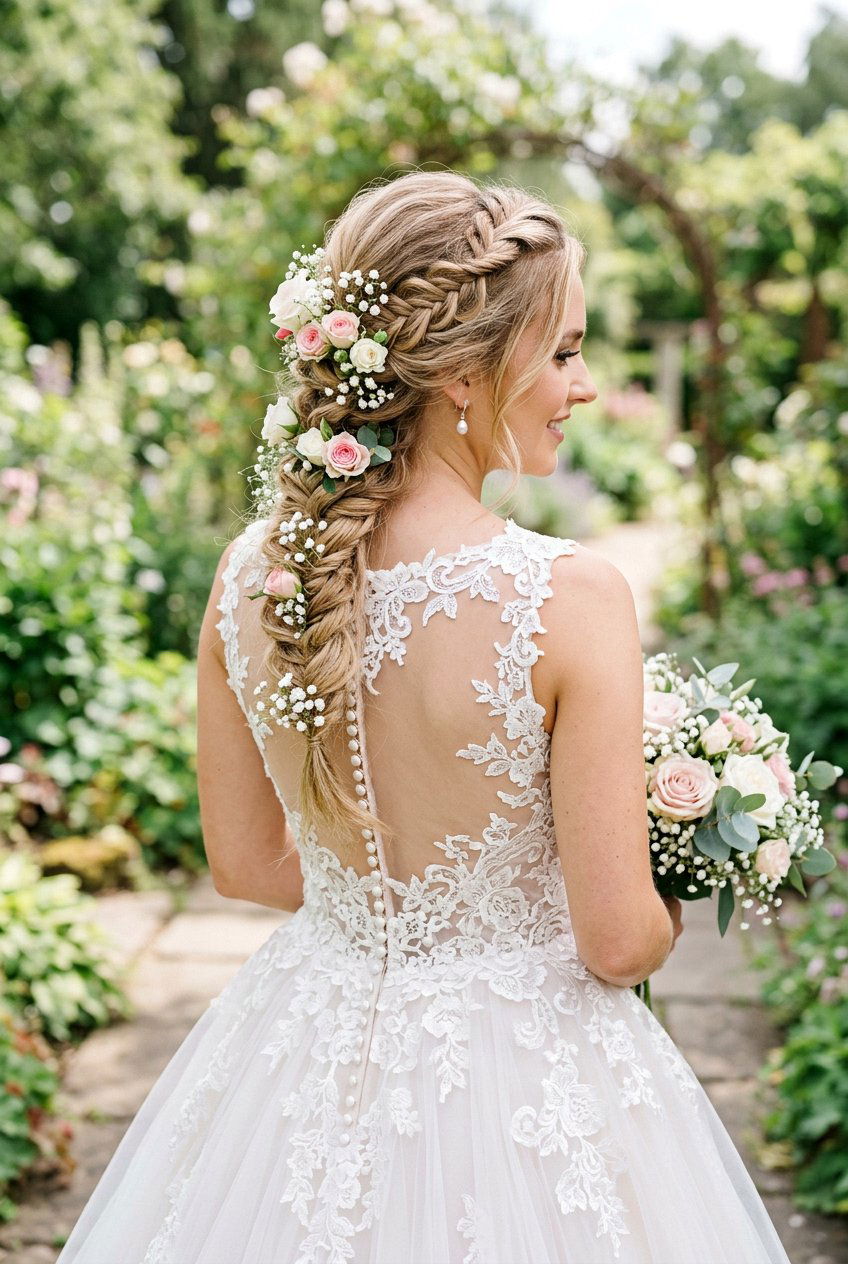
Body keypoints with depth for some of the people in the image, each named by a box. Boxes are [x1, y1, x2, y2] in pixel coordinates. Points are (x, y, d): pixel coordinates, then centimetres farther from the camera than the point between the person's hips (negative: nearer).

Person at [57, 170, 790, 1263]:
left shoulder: (250, 570, -10)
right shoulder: (569, 597, -25)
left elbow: (245, 861, 2)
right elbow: (618, 942, -19)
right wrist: (669, 916, 3)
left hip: (310, 1040, 5)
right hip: (523, 1079, -4)